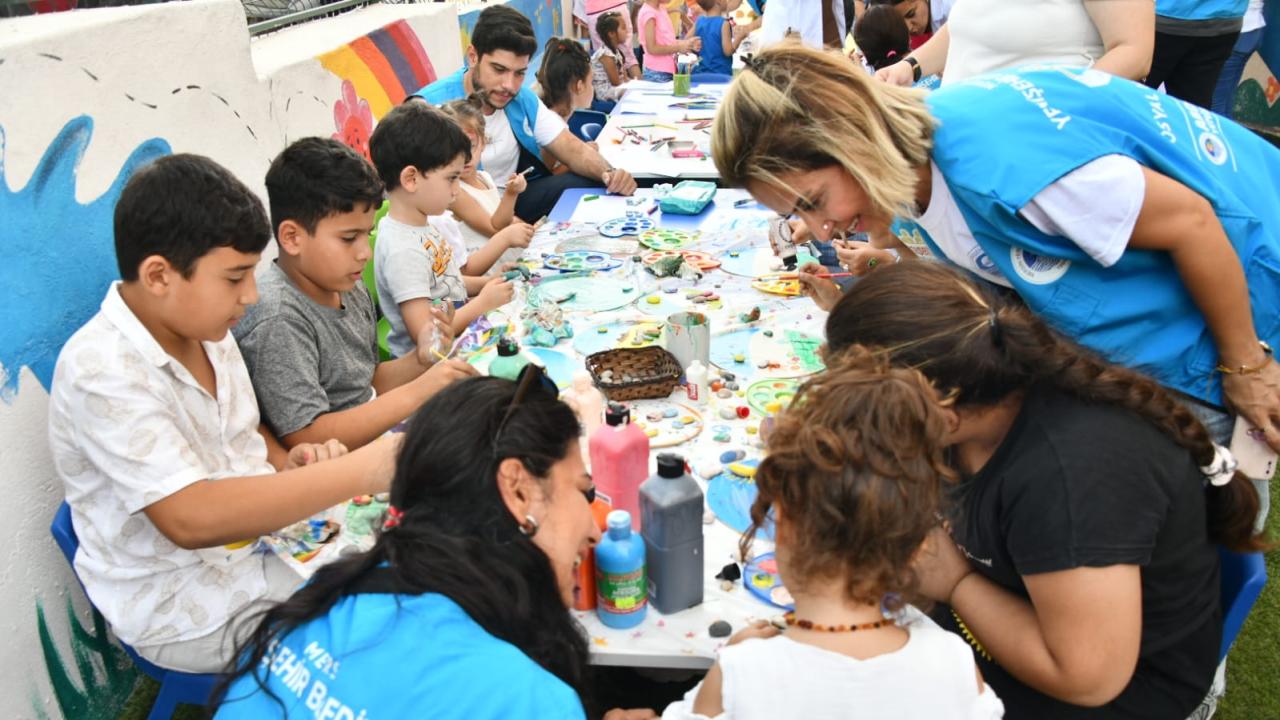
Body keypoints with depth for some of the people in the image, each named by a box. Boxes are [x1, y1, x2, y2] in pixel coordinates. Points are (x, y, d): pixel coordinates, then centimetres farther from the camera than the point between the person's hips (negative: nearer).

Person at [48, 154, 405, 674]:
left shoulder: (203, 327, -2)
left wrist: (287, 462, -8)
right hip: (183, 609, -7)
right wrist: (360, 470, -35)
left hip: (259, 533, 7)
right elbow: (191, 518, -35)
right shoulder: (101, 372, -26)